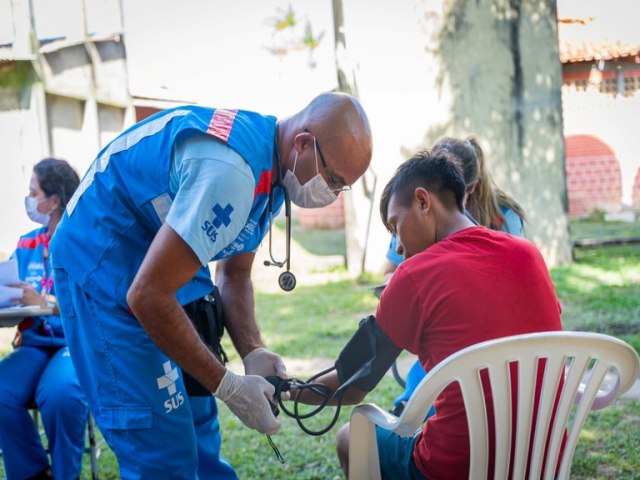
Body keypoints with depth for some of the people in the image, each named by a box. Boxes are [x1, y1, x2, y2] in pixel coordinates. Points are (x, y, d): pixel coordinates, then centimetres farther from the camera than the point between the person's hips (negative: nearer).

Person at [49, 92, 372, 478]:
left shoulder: (271, 171, 0)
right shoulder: (229, 170, -31)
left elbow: (235, 276, 11)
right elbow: (148, 295, -31)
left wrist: (253, 352, -6)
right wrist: (229, 386, -22)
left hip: (160, 258, 9)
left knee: (196, 426, 12)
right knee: (164, 448, -11)